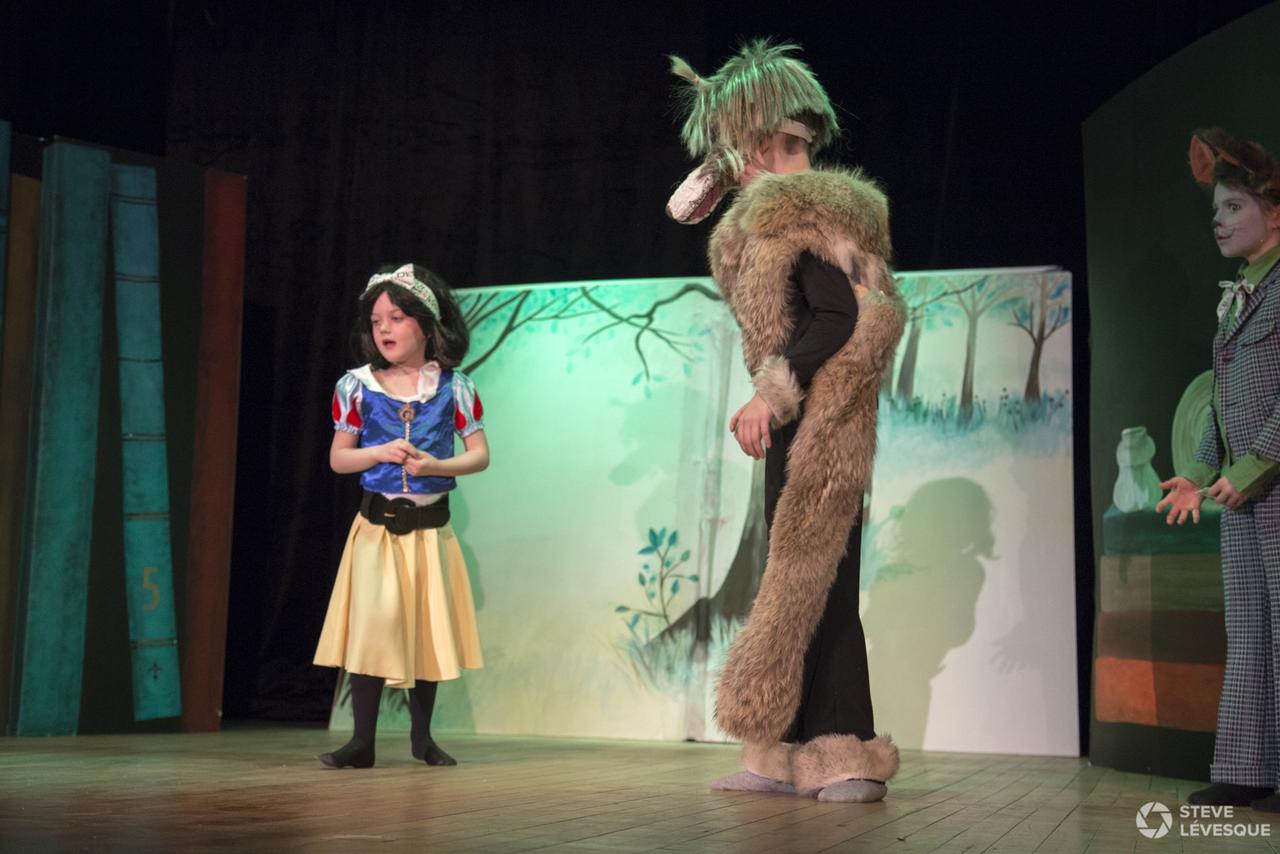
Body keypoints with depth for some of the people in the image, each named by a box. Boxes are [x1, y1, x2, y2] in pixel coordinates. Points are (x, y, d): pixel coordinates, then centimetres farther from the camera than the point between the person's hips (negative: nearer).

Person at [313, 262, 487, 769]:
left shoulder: (453, 387, -1)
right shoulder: (357, 386, 0)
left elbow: (480, 455, 0)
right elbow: (338, 458, 3)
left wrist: (435, 466, -18)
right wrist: (381, 452, -15)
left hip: (430, 526, 1)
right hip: (377, 523, -1)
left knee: (427, 627, 8)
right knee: (371, 623, -7)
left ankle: (422, 736, 22)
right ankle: (362, 742, -1)